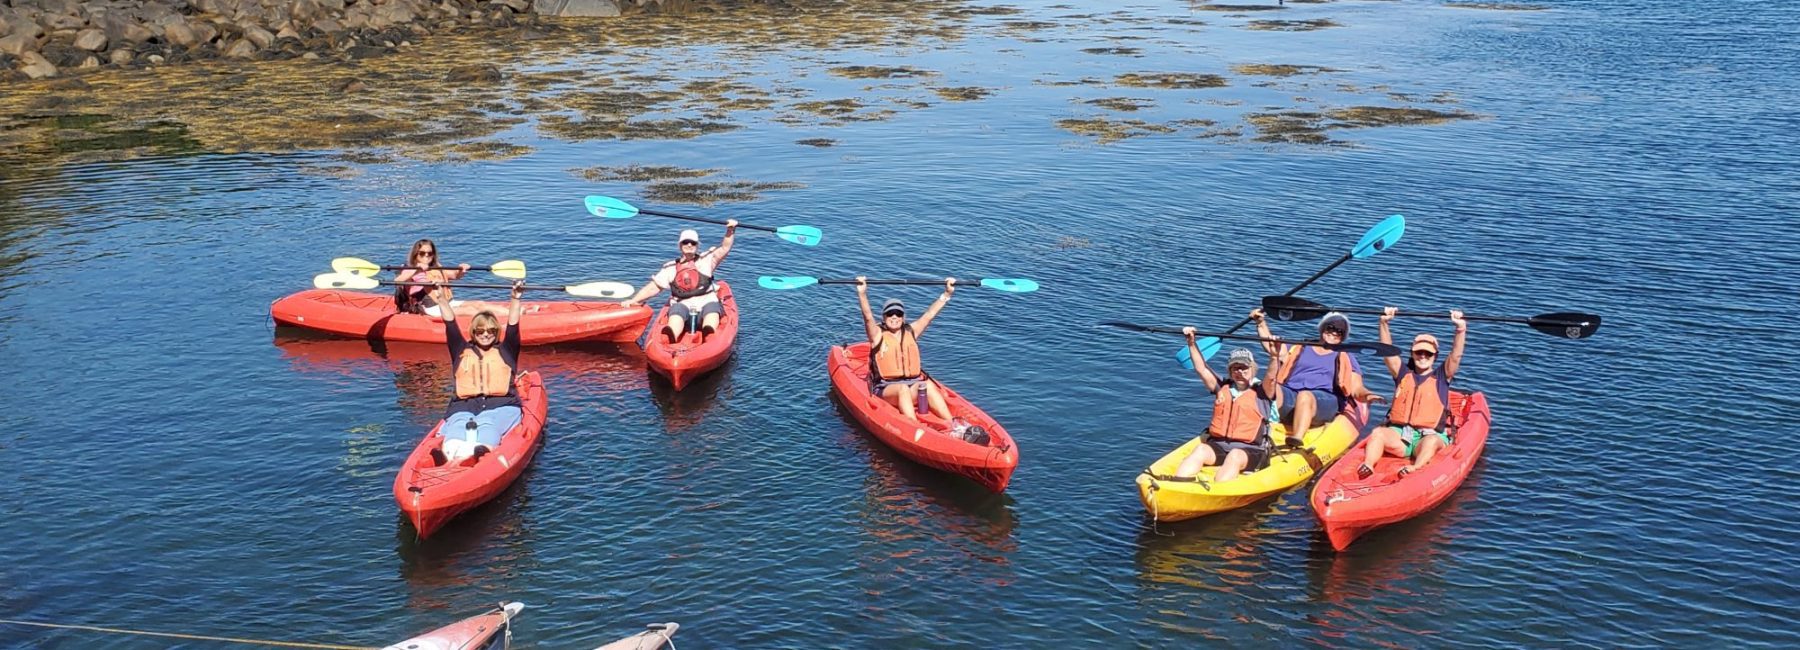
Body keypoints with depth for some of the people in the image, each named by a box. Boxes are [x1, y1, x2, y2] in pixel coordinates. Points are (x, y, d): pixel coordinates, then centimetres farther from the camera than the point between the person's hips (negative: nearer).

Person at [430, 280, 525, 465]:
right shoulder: (462, 351, 26)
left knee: (488, 424, -36)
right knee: (458, 424, -34)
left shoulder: (505, 352, 24)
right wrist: (443, 299, 9)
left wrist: (515, 298, 1)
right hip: (464, 405, 1)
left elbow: (513, 327, 12)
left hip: (501, 405, -1)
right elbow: (451, 326, 18)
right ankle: (451, 451, -66)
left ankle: (482, 451, -69)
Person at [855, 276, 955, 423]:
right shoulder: (878, 335, 5)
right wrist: (862, 294, -28)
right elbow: (868, 317, -12)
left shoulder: (911, 331, 16)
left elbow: (929, 314, 11)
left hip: (914, 385, 3)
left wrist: (947, 293, 4)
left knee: (928, 385, -28)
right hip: (885, 388, -3)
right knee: (903, 388, -35)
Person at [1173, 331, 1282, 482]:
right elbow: (1201, 369, 14)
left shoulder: (1261, 391, 8)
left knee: (1235, 456, -36)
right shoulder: (1223, 388, 19)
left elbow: (1271, 377, -12)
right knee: (1200, 451, -28)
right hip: (1218, 445, 3)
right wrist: (1192, 343, 4)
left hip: (1251, 450, -3)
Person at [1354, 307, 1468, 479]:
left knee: (1432, 441, -36)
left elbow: (1455, 356, -3)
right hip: (1399, 433, 2)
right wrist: (1384, 323, -9)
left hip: (1431, 435, -1)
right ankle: (1367, 466, -48)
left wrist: (1461, 329, -18)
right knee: (1378, 432, -28)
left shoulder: (1441, 376, 13)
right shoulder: (1404, 374, 17)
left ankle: (1416, 468, -59)